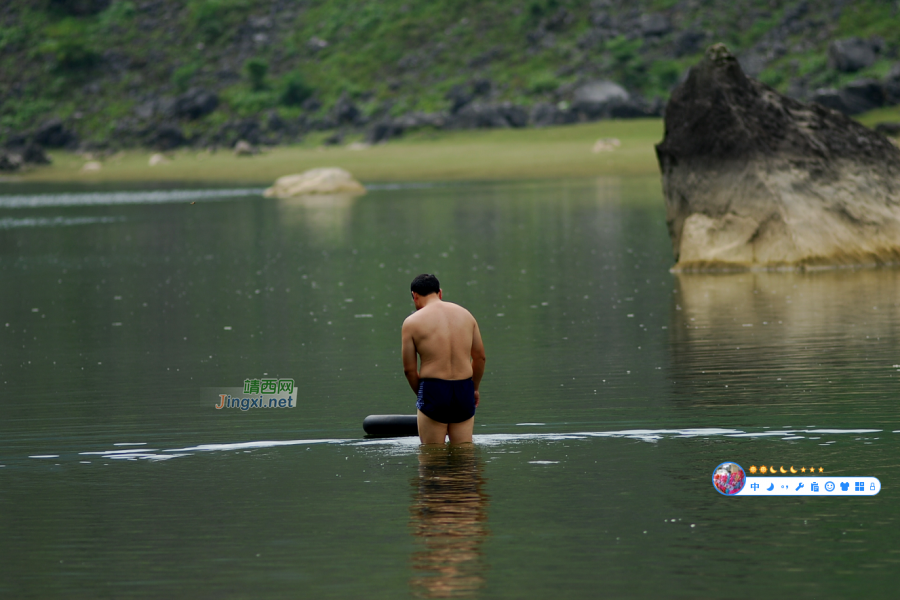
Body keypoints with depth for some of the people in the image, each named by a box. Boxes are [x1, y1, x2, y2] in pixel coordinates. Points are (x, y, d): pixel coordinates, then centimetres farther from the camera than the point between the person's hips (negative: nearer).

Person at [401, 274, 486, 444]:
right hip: (464, 390, 4)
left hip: (433, 391, -4)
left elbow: (409, 369, -1)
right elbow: (480, 357, 15)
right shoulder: (465, 314, 10)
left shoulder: (412, 322, -2)